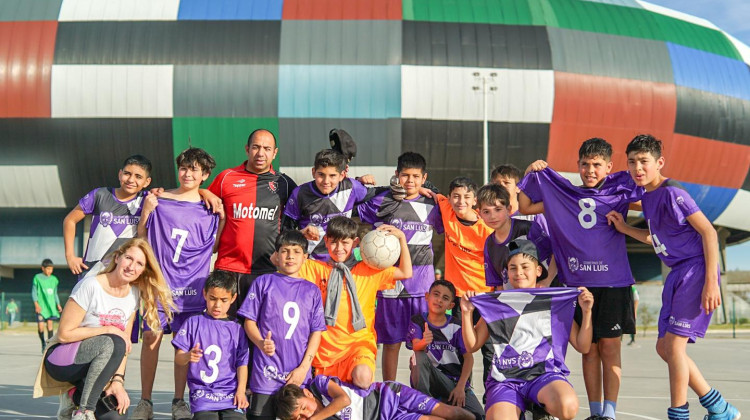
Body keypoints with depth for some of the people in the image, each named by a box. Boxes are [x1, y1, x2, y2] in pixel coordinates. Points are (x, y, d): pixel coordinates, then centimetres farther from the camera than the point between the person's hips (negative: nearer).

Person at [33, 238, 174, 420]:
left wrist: (118, 380, -12)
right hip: (62, 359, -6)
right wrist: (108, 330, -17)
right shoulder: (91, 286, -18)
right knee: (111, 344, -35)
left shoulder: (135, 294, 1)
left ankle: (75, 395, 10)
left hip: (96, 367, 6)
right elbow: (64, 334, -17)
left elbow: (125, 343, 0)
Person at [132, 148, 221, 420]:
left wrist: (222, 217, -2)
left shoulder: (210, 209, 7)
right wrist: (146, 212, -7)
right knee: (152, 336, -6)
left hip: (191, 284, 1)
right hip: (159, 279, 0)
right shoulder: (159, 200, 5)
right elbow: (141, 237, 10)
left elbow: (214, 246, 12)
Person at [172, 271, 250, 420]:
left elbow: (242, 362, 11)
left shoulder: (236, 328, 11)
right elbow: (178, 358, 2)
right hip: (203, 394, -1)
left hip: (231, 393, 1)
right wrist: (188, 356, -21)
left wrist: (241, 390, -3)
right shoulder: (194, 323, 6)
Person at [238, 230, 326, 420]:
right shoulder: (263, 282, 6)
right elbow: (249, 321, 4)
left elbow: (316, 331, 8)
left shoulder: (312, 291, 11)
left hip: (298, 375, 2)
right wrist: (261, 343, -16)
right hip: (267, 372, -2)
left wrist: (304, 367, -2)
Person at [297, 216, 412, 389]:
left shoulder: (368, 271, 10)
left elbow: (406, 273, 12)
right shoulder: (316, 269, 9)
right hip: (325, 347, 1)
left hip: (359, 343, -1)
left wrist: (401, 238, 6)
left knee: (362, 378, -30)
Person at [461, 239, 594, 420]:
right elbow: (472, 345, 18)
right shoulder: (495, 303, 16)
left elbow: (582, 346, 12)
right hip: (505, 378, 0)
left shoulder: (556, 302, 12)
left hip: (545, 373, 0)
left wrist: (586, 311, 1)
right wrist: (466, 313, 5)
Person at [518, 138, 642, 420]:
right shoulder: (563, 195, 12)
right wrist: (530, 174, 8)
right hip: (579, 282, 2)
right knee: (589, 349, 5)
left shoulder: (618, 192, 5)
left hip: (613, 282, -2)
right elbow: (525, 207, 17)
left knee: (609, 347, -3)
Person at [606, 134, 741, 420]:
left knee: (673, 343, -13)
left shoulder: (672, 193, -15)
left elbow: (708, 232, -18)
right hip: (677, 275, 10)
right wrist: (624, 229, 10)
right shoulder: (647, 197, 11)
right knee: (664, 347, 9)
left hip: (696, 270, -10)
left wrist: (711, 282, -23)